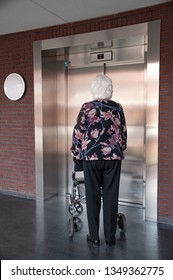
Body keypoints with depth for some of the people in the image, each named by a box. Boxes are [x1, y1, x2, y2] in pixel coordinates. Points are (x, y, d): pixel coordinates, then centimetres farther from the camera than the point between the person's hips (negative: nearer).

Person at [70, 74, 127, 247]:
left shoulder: (86, 107, -2)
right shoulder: (117, 108, 4)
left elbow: (78, 133, -1)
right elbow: (123, 133, 10)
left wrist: (76, 153, 12)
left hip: (91, 156, -1)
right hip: (113, 156, 2)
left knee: (92, 196, 8)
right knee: (111, 196, 8)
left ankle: (94, 237, 17)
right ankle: (110, 237, 18)